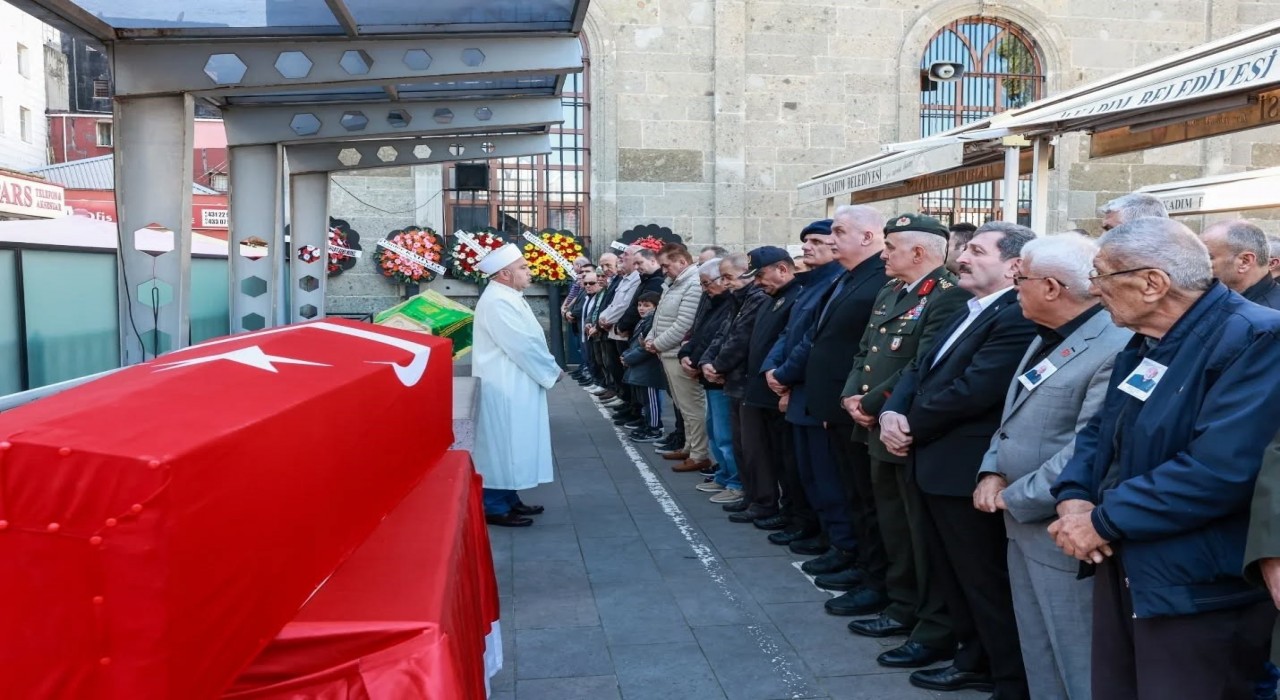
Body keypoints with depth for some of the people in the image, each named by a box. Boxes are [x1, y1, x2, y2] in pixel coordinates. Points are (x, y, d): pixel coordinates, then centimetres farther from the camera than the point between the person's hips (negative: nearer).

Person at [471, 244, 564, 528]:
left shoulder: (508, 297, 12)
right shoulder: (497, 302, -21)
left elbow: (527, 339, 16)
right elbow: (523, 345, -23)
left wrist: (548, 368, 5)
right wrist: (552, 370, -11)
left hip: (514, 386, 10)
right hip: (504, 389, -10)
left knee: (511, 444, 15)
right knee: (502, 445, -3)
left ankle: (508, 500, 24)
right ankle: (496, 507, 5)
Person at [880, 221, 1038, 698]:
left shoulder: (1017, 319, -20)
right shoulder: (968, 312, 15)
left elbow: (969, 392, -27)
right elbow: (920, 368, 12)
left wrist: (911, 426, -13)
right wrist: (892, 412, -7)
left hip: (968, 472, -10)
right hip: (936, 465, 10)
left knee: (987, 583, 3)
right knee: (953, 576, 22)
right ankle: (976, 660, 38)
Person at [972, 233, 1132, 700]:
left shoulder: (1116, 349, -22)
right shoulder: (1047, 339, 13)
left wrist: (1013, 498, -16)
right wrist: (993, 472, -2)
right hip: (1024, 527, 10)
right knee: (1039, 661, 21)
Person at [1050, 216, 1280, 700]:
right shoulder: (1147, 341, 10)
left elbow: (1218, 472, -30)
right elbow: (1101, 430, 16)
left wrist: (1103, 521, -21)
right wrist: (1074, 497, -5)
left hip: (1198, 594, -9)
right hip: (1122, 570, 9)